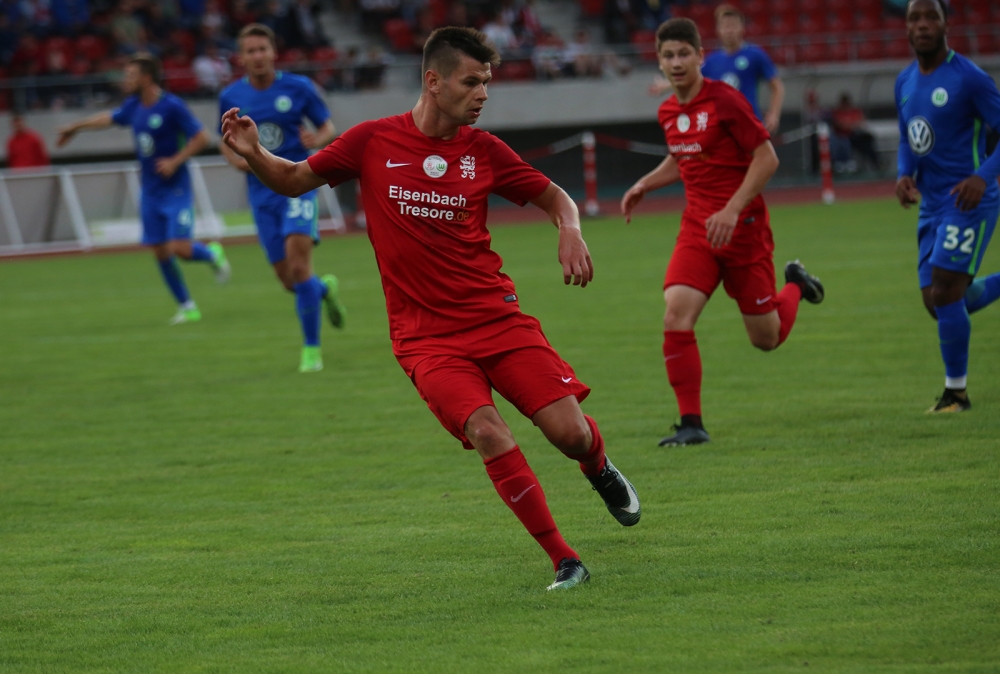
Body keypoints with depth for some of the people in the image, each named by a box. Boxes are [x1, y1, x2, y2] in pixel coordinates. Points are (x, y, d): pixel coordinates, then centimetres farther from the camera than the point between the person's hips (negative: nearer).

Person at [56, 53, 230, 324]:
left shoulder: (172, 106, -16)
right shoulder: (134, 106, 6)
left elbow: (201, 137, -13)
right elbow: (110, 118, 26)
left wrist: (175, 161, -20)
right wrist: (76, 127, 38)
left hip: (175, 190, -7)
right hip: (150, 191, 7)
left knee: (180, 248, -16)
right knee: (160, 252, 4)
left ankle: (212, 254, 17)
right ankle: (187, 307, 16)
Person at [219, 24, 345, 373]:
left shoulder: (298, 88, -5)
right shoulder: (231, 98, 2)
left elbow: (328, 127, 4)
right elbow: (226, 141, 16)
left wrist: (318, 140, -19)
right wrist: (236, 159, -6)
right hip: (262, 192, 3)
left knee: (297, 259, -21)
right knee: (288, 279, 2)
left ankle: (311, 347, -11)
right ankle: (324, 289, 40)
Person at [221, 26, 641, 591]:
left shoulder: (484, 151, 2)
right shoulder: (373, 142, -2)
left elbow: (554, 197, 15)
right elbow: (294, 180, 11)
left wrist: (571, 232, -8)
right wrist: (254, 154, -10)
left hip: (497, 316, 2)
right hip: (426, 337, -2)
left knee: (571, 432, -8)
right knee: (487, 433, -24)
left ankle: (600, 471, 32)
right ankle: (565, 563, -13)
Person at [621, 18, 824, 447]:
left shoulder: (724, 101, -14)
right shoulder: (668, 113, 7)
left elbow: (767, 158, -14)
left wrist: (732, 210, -21)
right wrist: (644, 186, 11)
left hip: (743, 228, -5)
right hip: (697, 229, 5)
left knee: (766, 338, 5)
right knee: (676, 316, -18)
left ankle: (796, 286, 40)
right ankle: (691, 424, -12)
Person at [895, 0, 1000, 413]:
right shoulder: (905, 82, 10)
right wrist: (905, 175, 2)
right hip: (932, 205, 8)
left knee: (944, 296, -12)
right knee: (937, 303, 10)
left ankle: (956, 393, 4)